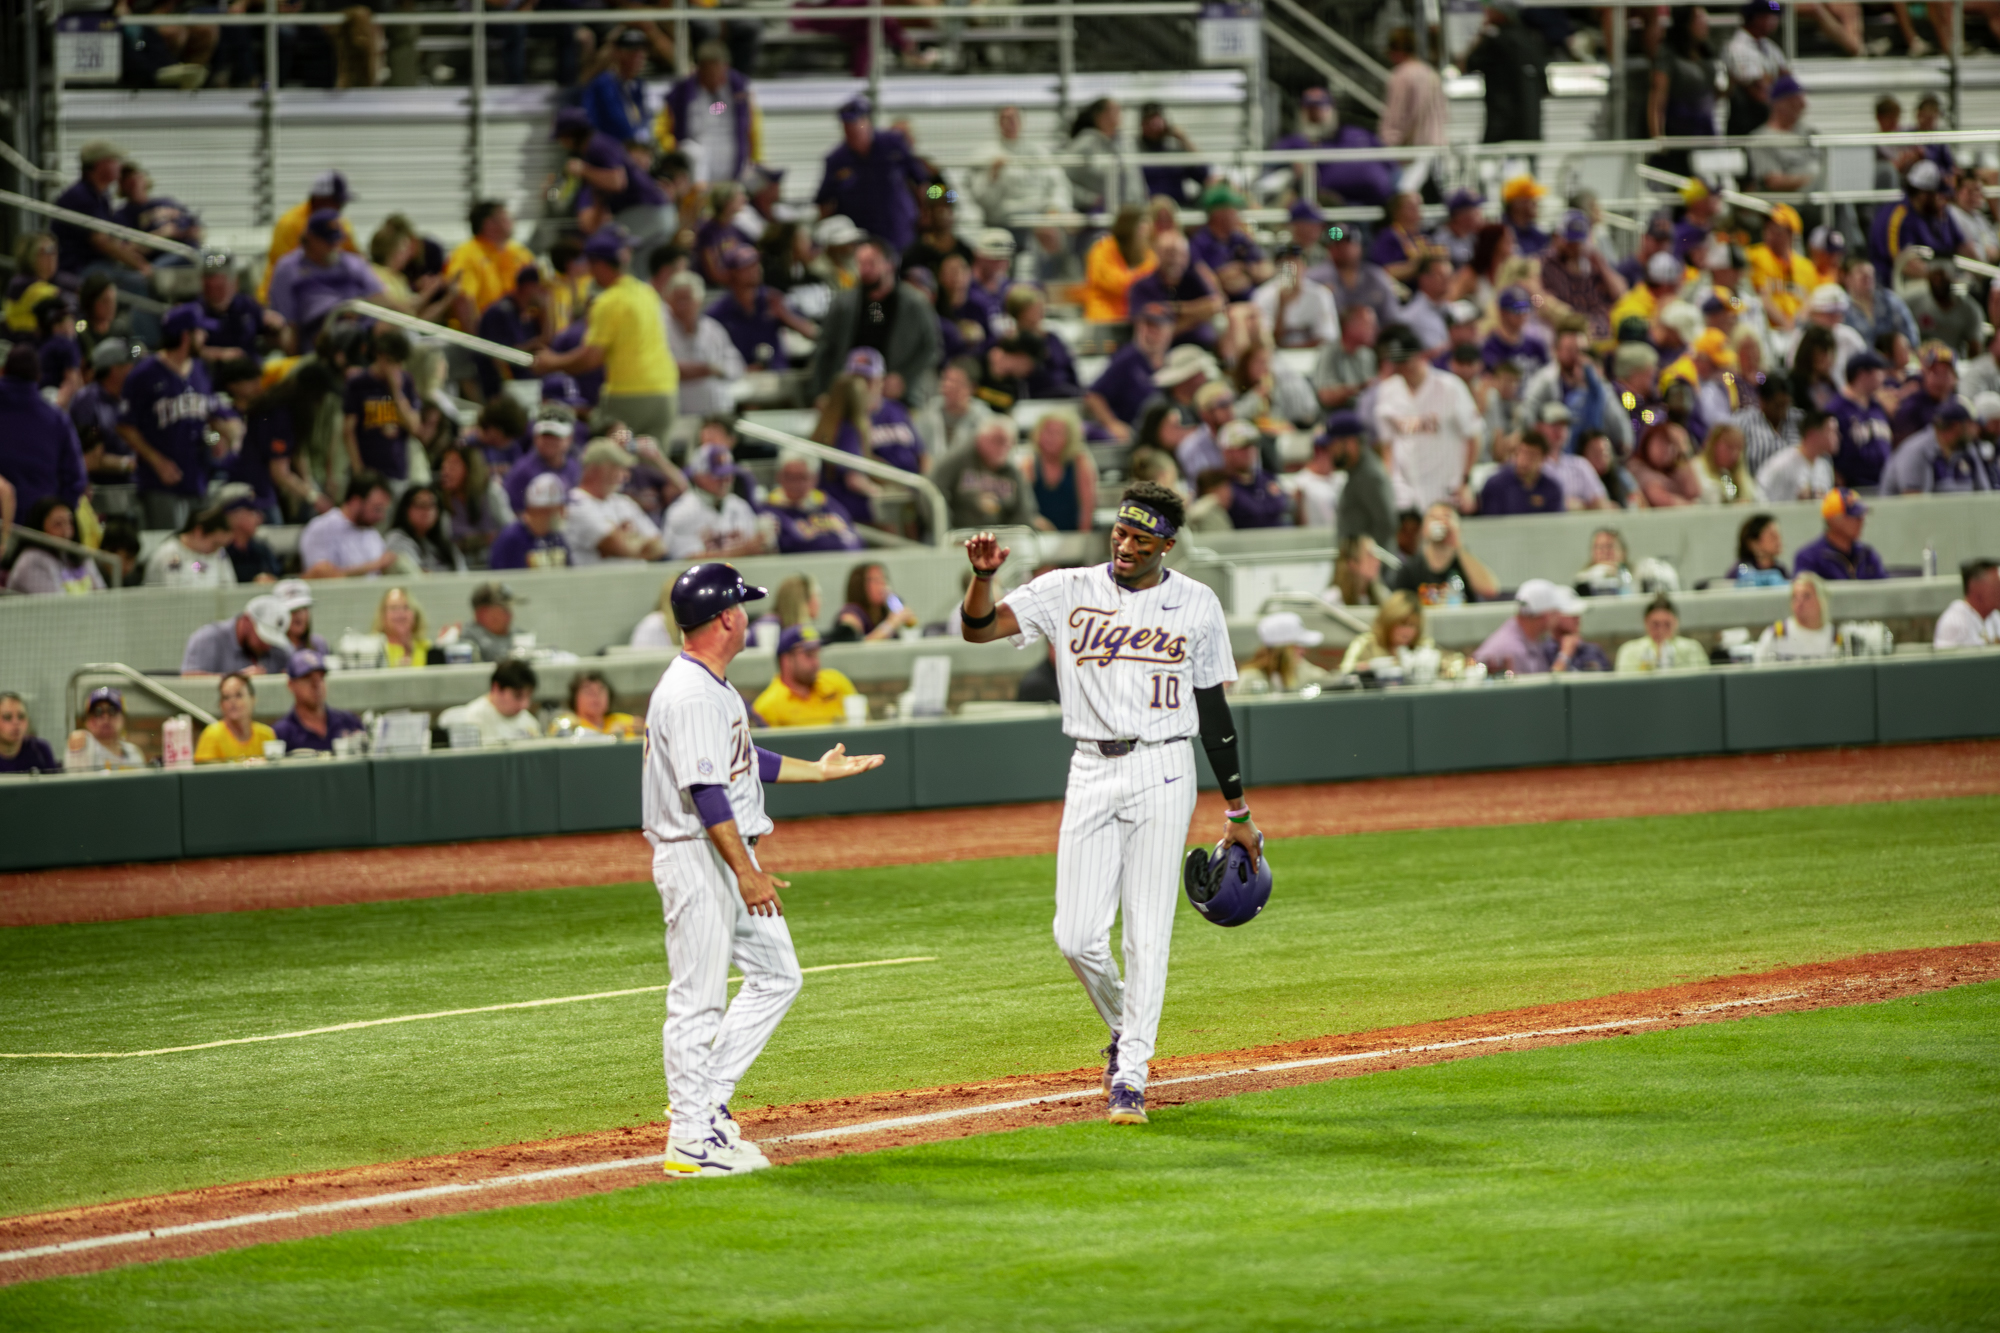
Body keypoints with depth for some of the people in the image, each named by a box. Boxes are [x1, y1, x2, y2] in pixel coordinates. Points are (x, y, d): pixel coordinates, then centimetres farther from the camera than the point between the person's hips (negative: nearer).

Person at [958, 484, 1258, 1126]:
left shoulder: (1196, 605, 4)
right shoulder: (1069, 591, 4)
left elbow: (1214, 710, 10)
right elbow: (978, 628, -4)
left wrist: (1238, 813, 11)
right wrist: (984, 574, -25)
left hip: (1161, 773, -1)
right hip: (1092, 775, 1)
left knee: (1147, 935, -6)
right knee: (1077, 936, -4)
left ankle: (1130, 1077, 0)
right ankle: (1123, 1028, 25)